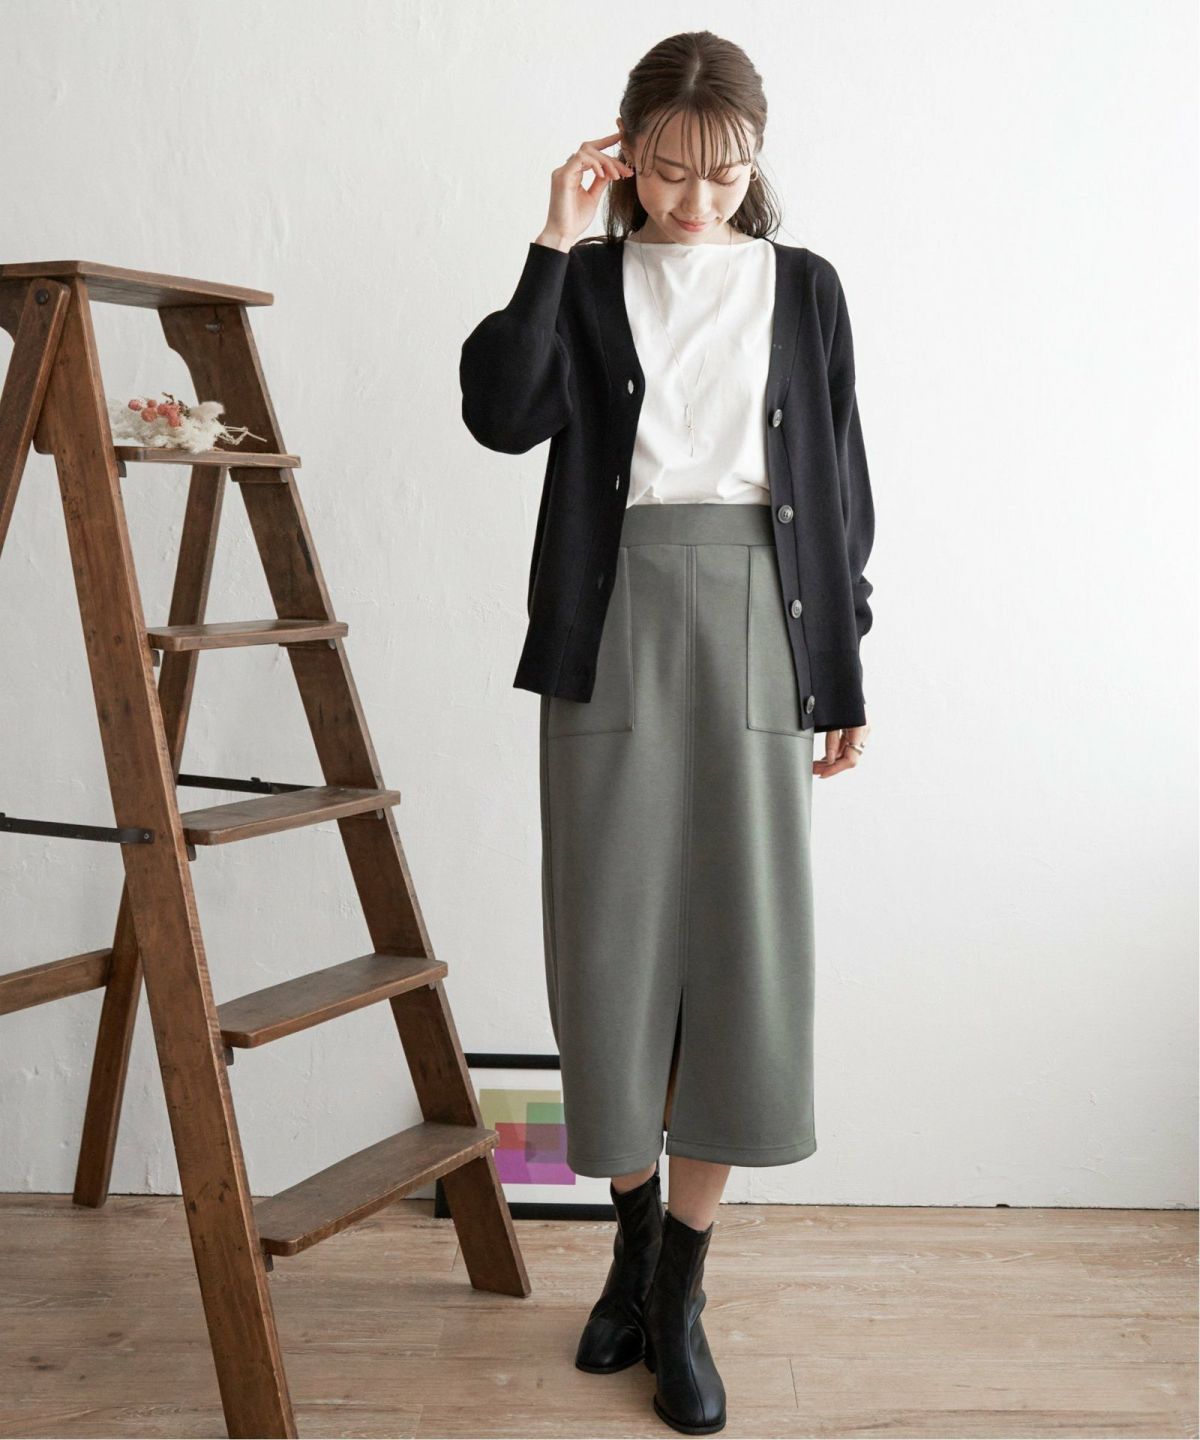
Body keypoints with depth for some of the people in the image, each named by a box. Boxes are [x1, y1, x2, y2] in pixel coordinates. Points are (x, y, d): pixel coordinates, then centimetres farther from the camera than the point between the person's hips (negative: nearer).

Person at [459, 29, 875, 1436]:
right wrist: (552, 246, -10)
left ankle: (678, 1293, 12)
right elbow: (500, 413, -10)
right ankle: (636, 1240, 25)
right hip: (612, 628, 0)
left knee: (739, 946, -1)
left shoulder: (804, 287, 10)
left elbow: (839, 488, 10)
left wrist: (843, 674, 7)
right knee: (615, 940, 4)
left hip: (755, 628, 0)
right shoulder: (588, 281, 8)